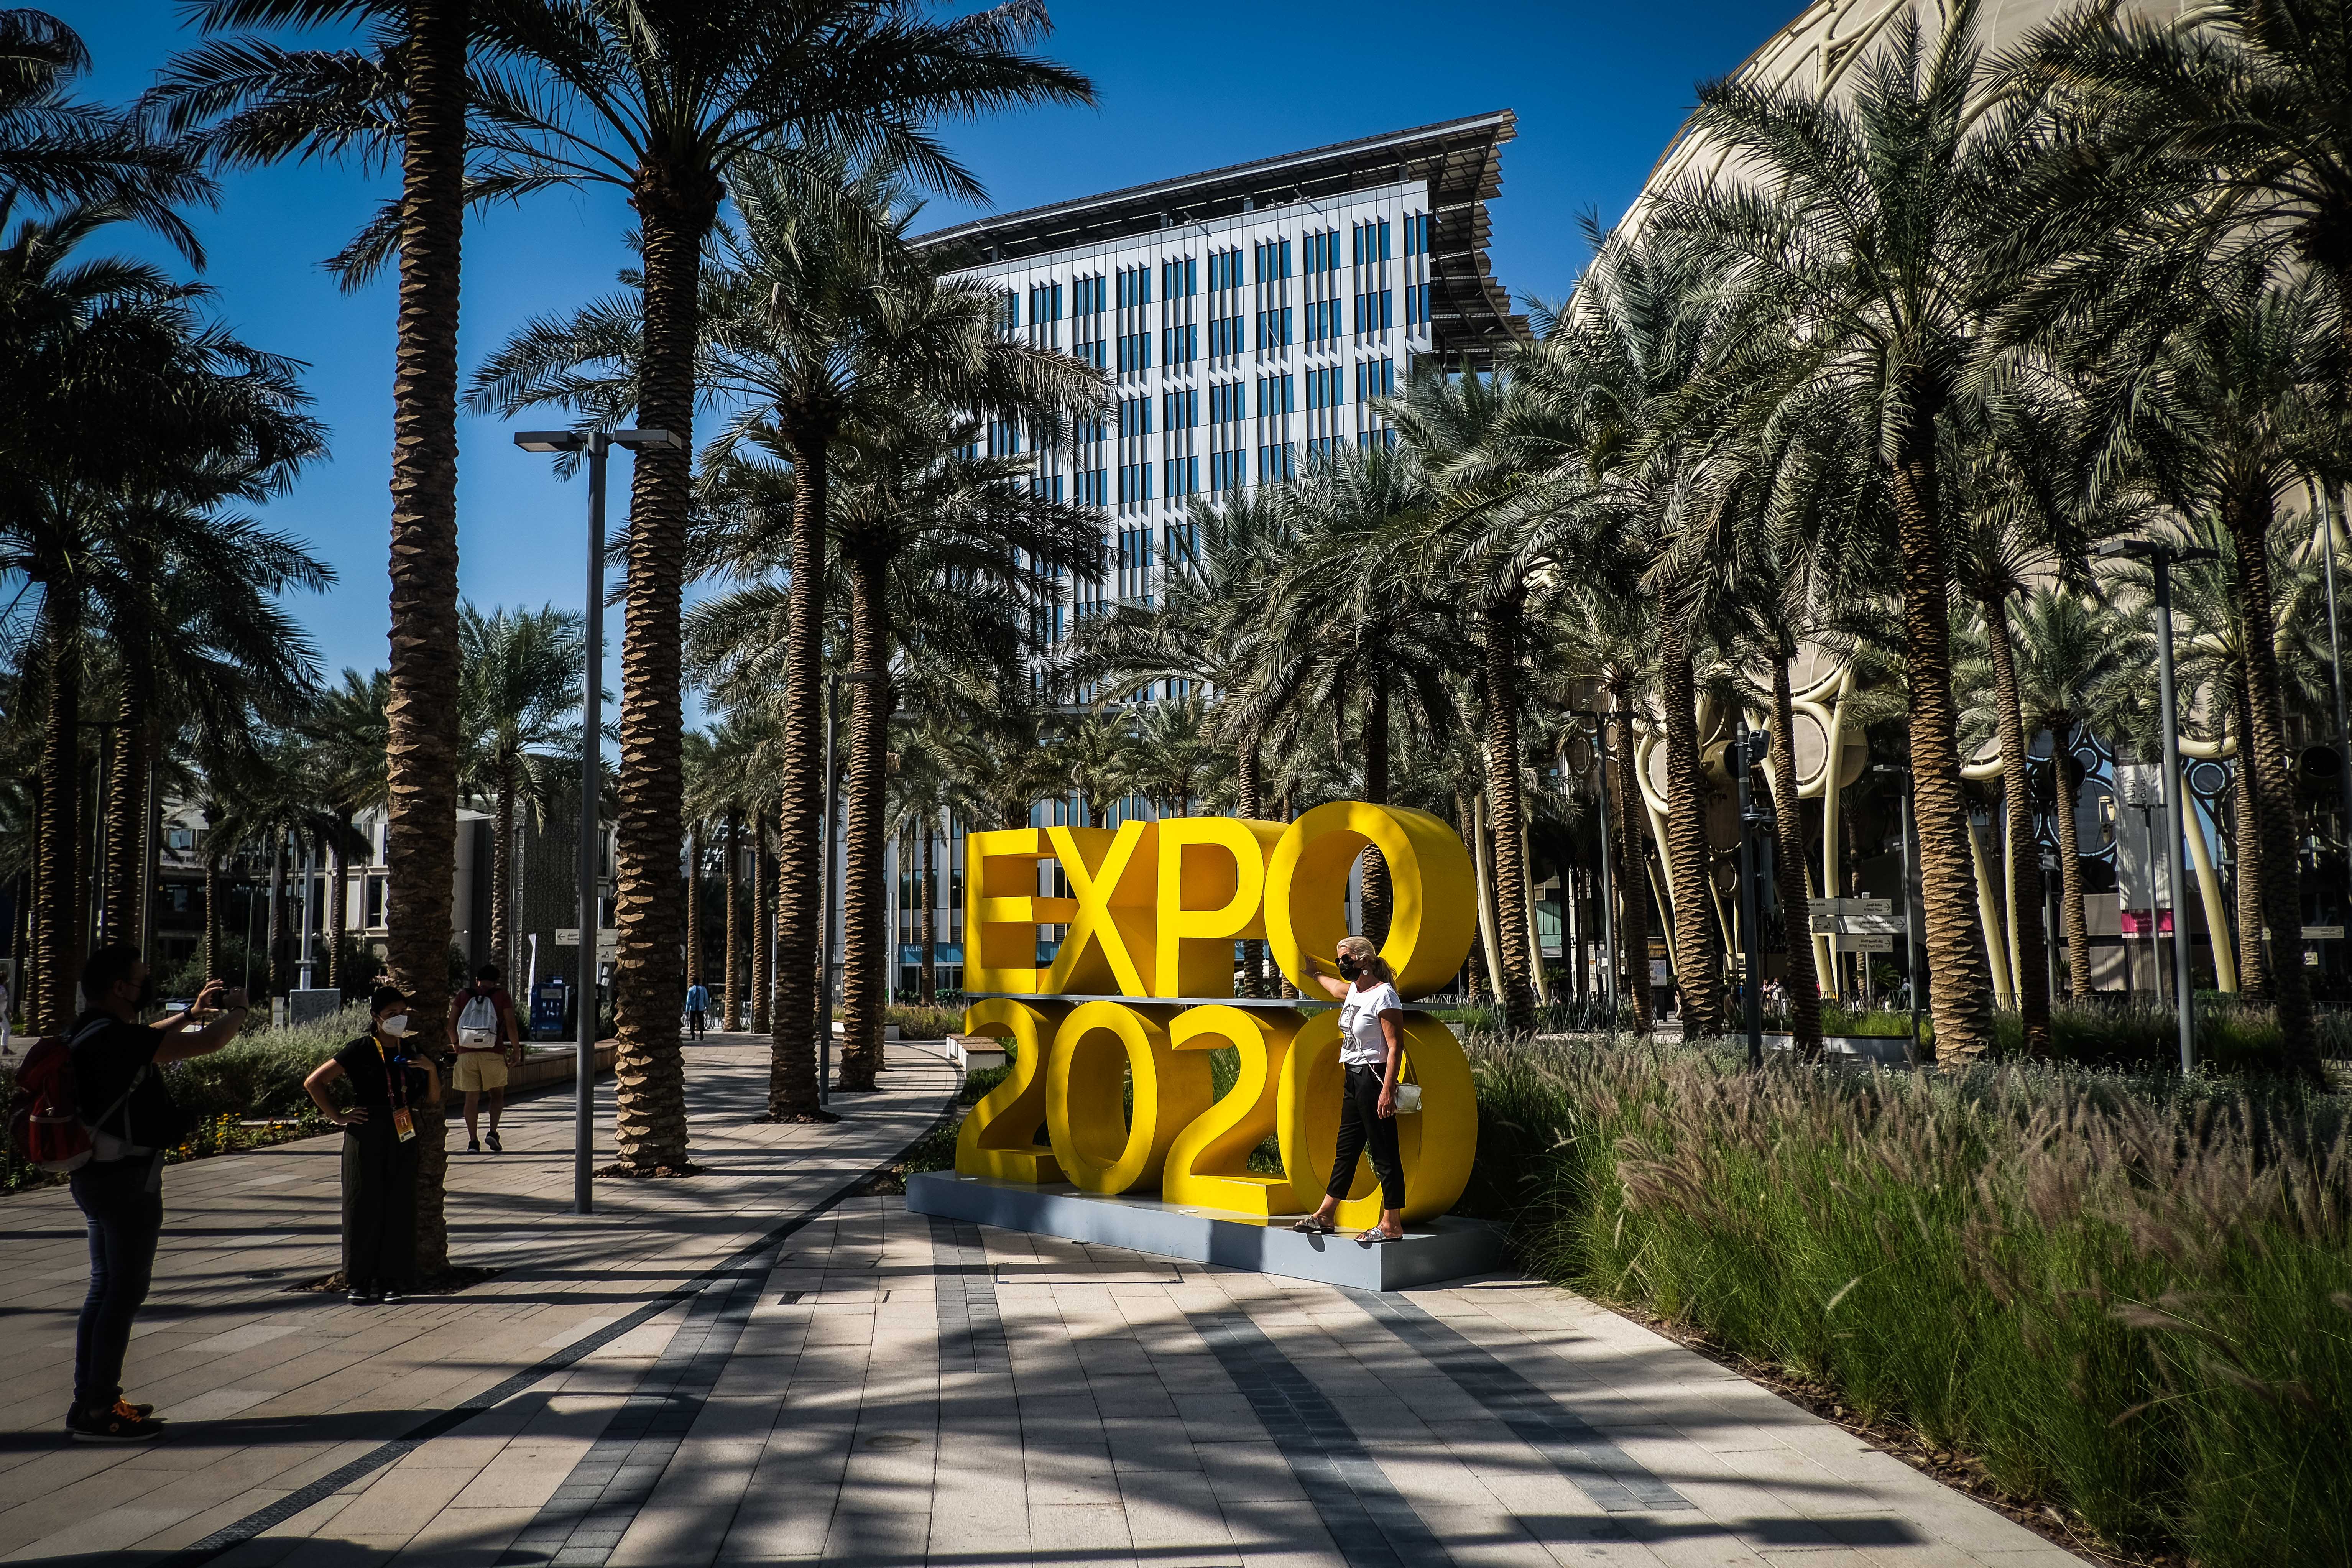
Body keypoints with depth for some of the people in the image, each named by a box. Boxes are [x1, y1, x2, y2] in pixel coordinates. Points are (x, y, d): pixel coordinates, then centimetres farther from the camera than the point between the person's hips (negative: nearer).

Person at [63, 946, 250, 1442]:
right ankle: (97, 1412, 2)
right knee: (125, 1291, -3)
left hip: (96, 1175, 10)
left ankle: (90, 1400, 24)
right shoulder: (116, 1037, -22)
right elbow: (208, 1044, -22)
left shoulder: (90, 1032, 9)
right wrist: (235, 1010, -4)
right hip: (127, 1179, -10)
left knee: (106, 1289, 17)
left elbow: (146, 1040, 30)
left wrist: (194, 1011, 26)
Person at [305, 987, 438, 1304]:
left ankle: (391, 1279, 13)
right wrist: (338, 1117, -8)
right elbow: (313, 1083, -7)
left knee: (399, 1206, 5)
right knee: (365, 1206, 0)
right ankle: (360, 1281, 10)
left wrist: (431, 1069, -3)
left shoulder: (409, 1050, 11)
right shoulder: (361, 1050, -5)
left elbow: (432, 1099, 14)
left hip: (403, 1136, 5)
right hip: (368, 1136, -4)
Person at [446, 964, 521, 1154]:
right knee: (497, 1095, 14)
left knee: (472, 1098, 7)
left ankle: (473, 1141, 2)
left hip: (467, 1053, 2)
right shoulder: (502, 996, 3)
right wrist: (516, 1050, 3)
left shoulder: (463, 995, 9)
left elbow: (451, 1025, 5)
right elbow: (511, 1026, -5)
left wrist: (456, 1045, 20)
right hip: (493, 1054, -1)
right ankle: (493, 1132, -3)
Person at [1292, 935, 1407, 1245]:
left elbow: (1395, 1047, -19)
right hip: (1354, 1078, 10)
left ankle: (1392, 1225, -1)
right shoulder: (1354, 991, 12)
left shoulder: (1384, 995, -14)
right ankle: (1324, 1217, 22)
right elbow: (1336, 987, 39)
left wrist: (1388, 1091, -26)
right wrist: (1315, 975, 58)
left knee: (1384, 1152, -5)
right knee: (1346, 1149, 15)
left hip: (1374, 1078, -10)